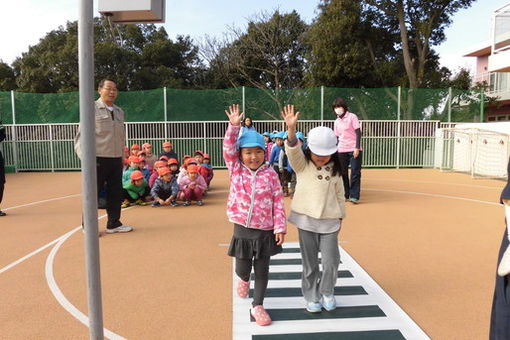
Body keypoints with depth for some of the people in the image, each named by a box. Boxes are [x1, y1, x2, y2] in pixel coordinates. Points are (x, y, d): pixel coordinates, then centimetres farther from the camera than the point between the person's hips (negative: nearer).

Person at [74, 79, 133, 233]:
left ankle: (113, 224, 22)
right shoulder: (92, 109, -4)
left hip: (116, 159, 6)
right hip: (98, 159, -6)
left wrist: (122, 157, 15)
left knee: (116, 193, 10)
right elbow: (82, 134, -8)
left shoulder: (119, 111, 15)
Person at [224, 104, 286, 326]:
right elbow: (228, 148, -13)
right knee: (243, 267, 13)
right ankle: (243, 279, 49)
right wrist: (234, 126, -24)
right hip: (242, 228, 1)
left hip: (265, 230, 0)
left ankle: (257, 306, 24)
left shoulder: (270, 174, -5)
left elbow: (278, 202, -4)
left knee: (262, 270, 8)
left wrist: (280, 227, -7)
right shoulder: (236, 169, -2)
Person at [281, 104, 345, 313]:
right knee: (310, 263, 8)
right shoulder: (302, 165, -3)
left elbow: (339, 194, 12)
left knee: (331, 261, 0)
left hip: (329, 221, 2)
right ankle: (311, 297, 26)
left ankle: (327, 292, 27)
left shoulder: (334, 170, 4)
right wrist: (291, 129, -40)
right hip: (306, 219, -1)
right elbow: (293, 149, -23)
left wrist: (340, 217, 14)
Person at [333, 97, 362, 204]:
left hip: (354, 150, -5)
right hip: (341, 151, 5)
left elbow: (358, 133, -7)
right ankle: (345, 195, 14)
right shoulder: (337, 121, 12)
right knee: (343, 173, 5)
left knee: (355, 173, -4)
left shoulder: (352, 117, -2)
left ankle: (354, 196, 0)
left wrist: (357, 148, -16)